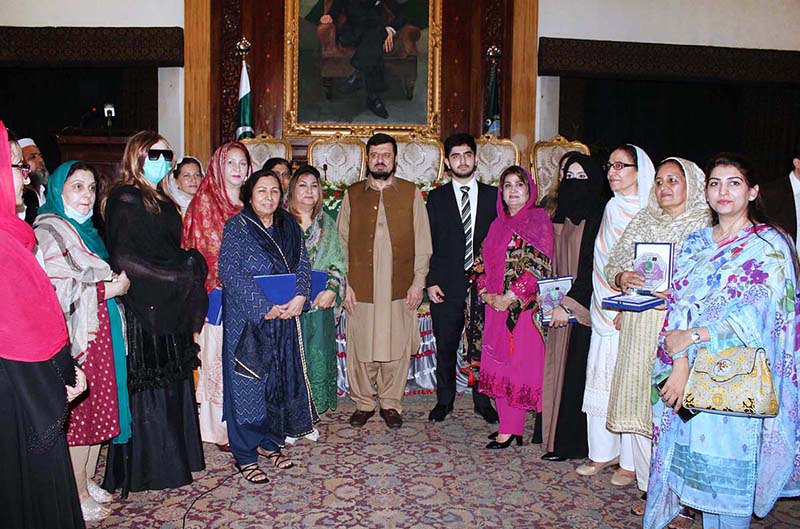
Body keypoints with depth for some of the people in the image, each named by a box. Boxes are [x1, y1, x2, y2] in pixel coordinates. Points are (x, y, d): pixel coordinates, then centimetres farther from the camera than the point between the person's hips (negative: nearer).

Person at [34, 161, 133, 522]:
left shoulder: (84, 229, 17)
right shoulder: (49, 231, -11)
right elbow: (59, 291, -19)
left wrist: (117, 282, 11)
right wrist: (110, 289, -12)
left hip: (99, 334, 9)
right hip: (74, 337, -9)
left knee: (97, 409, 14)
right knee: (77, 414, 0)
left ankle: (88, 481, 27)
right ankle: (78, 496, 12)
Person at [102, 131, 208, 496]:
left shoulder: (161, 202, 16)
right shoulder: (126, 200, -10)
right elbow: (123, 258, -20)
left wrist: (190, 267, 2)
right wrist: (181, 274, -16)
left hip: (169, 309, 8)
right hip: (143, 310, -8)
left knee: (173, 381, 13)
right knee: (148, 387, -2)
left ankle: (175, 455, 24)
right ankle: (145, 468, 10)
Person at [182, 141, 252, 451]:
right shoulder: (205, 202, -1)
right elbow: (203, 250, -5)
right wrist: (220, 285, -11)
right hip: (218, 295, -4)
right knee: (219, 357, -1)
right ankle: (220, 429, 8)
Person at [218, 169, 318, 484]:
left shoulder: (289, 226, 9)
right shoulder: (236, 227, -7)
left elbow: (303, 265, 6)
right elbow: (229, 272, -15)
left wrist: (299, 297, -12)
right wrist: (264, 306, -19)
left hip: (284, 319, 5)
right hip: (246, 320, -5)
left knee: (280, 381, 12)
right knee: (247, 384, 1)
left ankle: (269, 442, 29)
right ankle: (245, 456, 13)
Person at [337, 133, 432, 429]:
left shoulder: (411, 194, 6)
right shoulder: (352, 195, 9)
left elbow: (422, 242, 5)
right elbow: (342, 242, 7)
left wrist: (418, 282, -2)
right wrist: (345, 284, -1)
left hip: (400, 288, 0)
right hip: (360, 289, 1)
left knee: (397, 348, 5)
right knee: (360, 349, 6)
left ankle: (391, 404, 22)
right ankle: (363, 404, 23)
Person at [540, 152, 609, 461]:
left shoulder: (598, 216, -11)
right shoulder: (562, 212, 12)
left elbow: (593, 266, -17)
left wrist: (569, 303, -19)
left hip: (585, 306, -7)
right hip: (563, 305, 7)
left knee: (576, 370, -1)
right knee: (559, 366, 11)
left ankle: (569, 443, 11)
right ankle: (556, 433, 22)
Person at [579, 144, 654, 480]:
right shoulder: (612, 209, 10)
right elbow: (606, 264, 11)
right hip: (609, 312, 4)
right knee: (603, 380, 8)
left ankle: (631, 461, 13)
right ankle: (603, 452, 21)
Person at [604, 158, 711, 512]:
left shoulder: (707, 224, 2)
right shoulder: (642, 222, 16)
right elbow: (613, 264, 16)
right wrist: (622, 277, -5)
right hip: (639, 328, 5)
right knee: (639, 404, 6)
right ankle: (651, 489, 19)